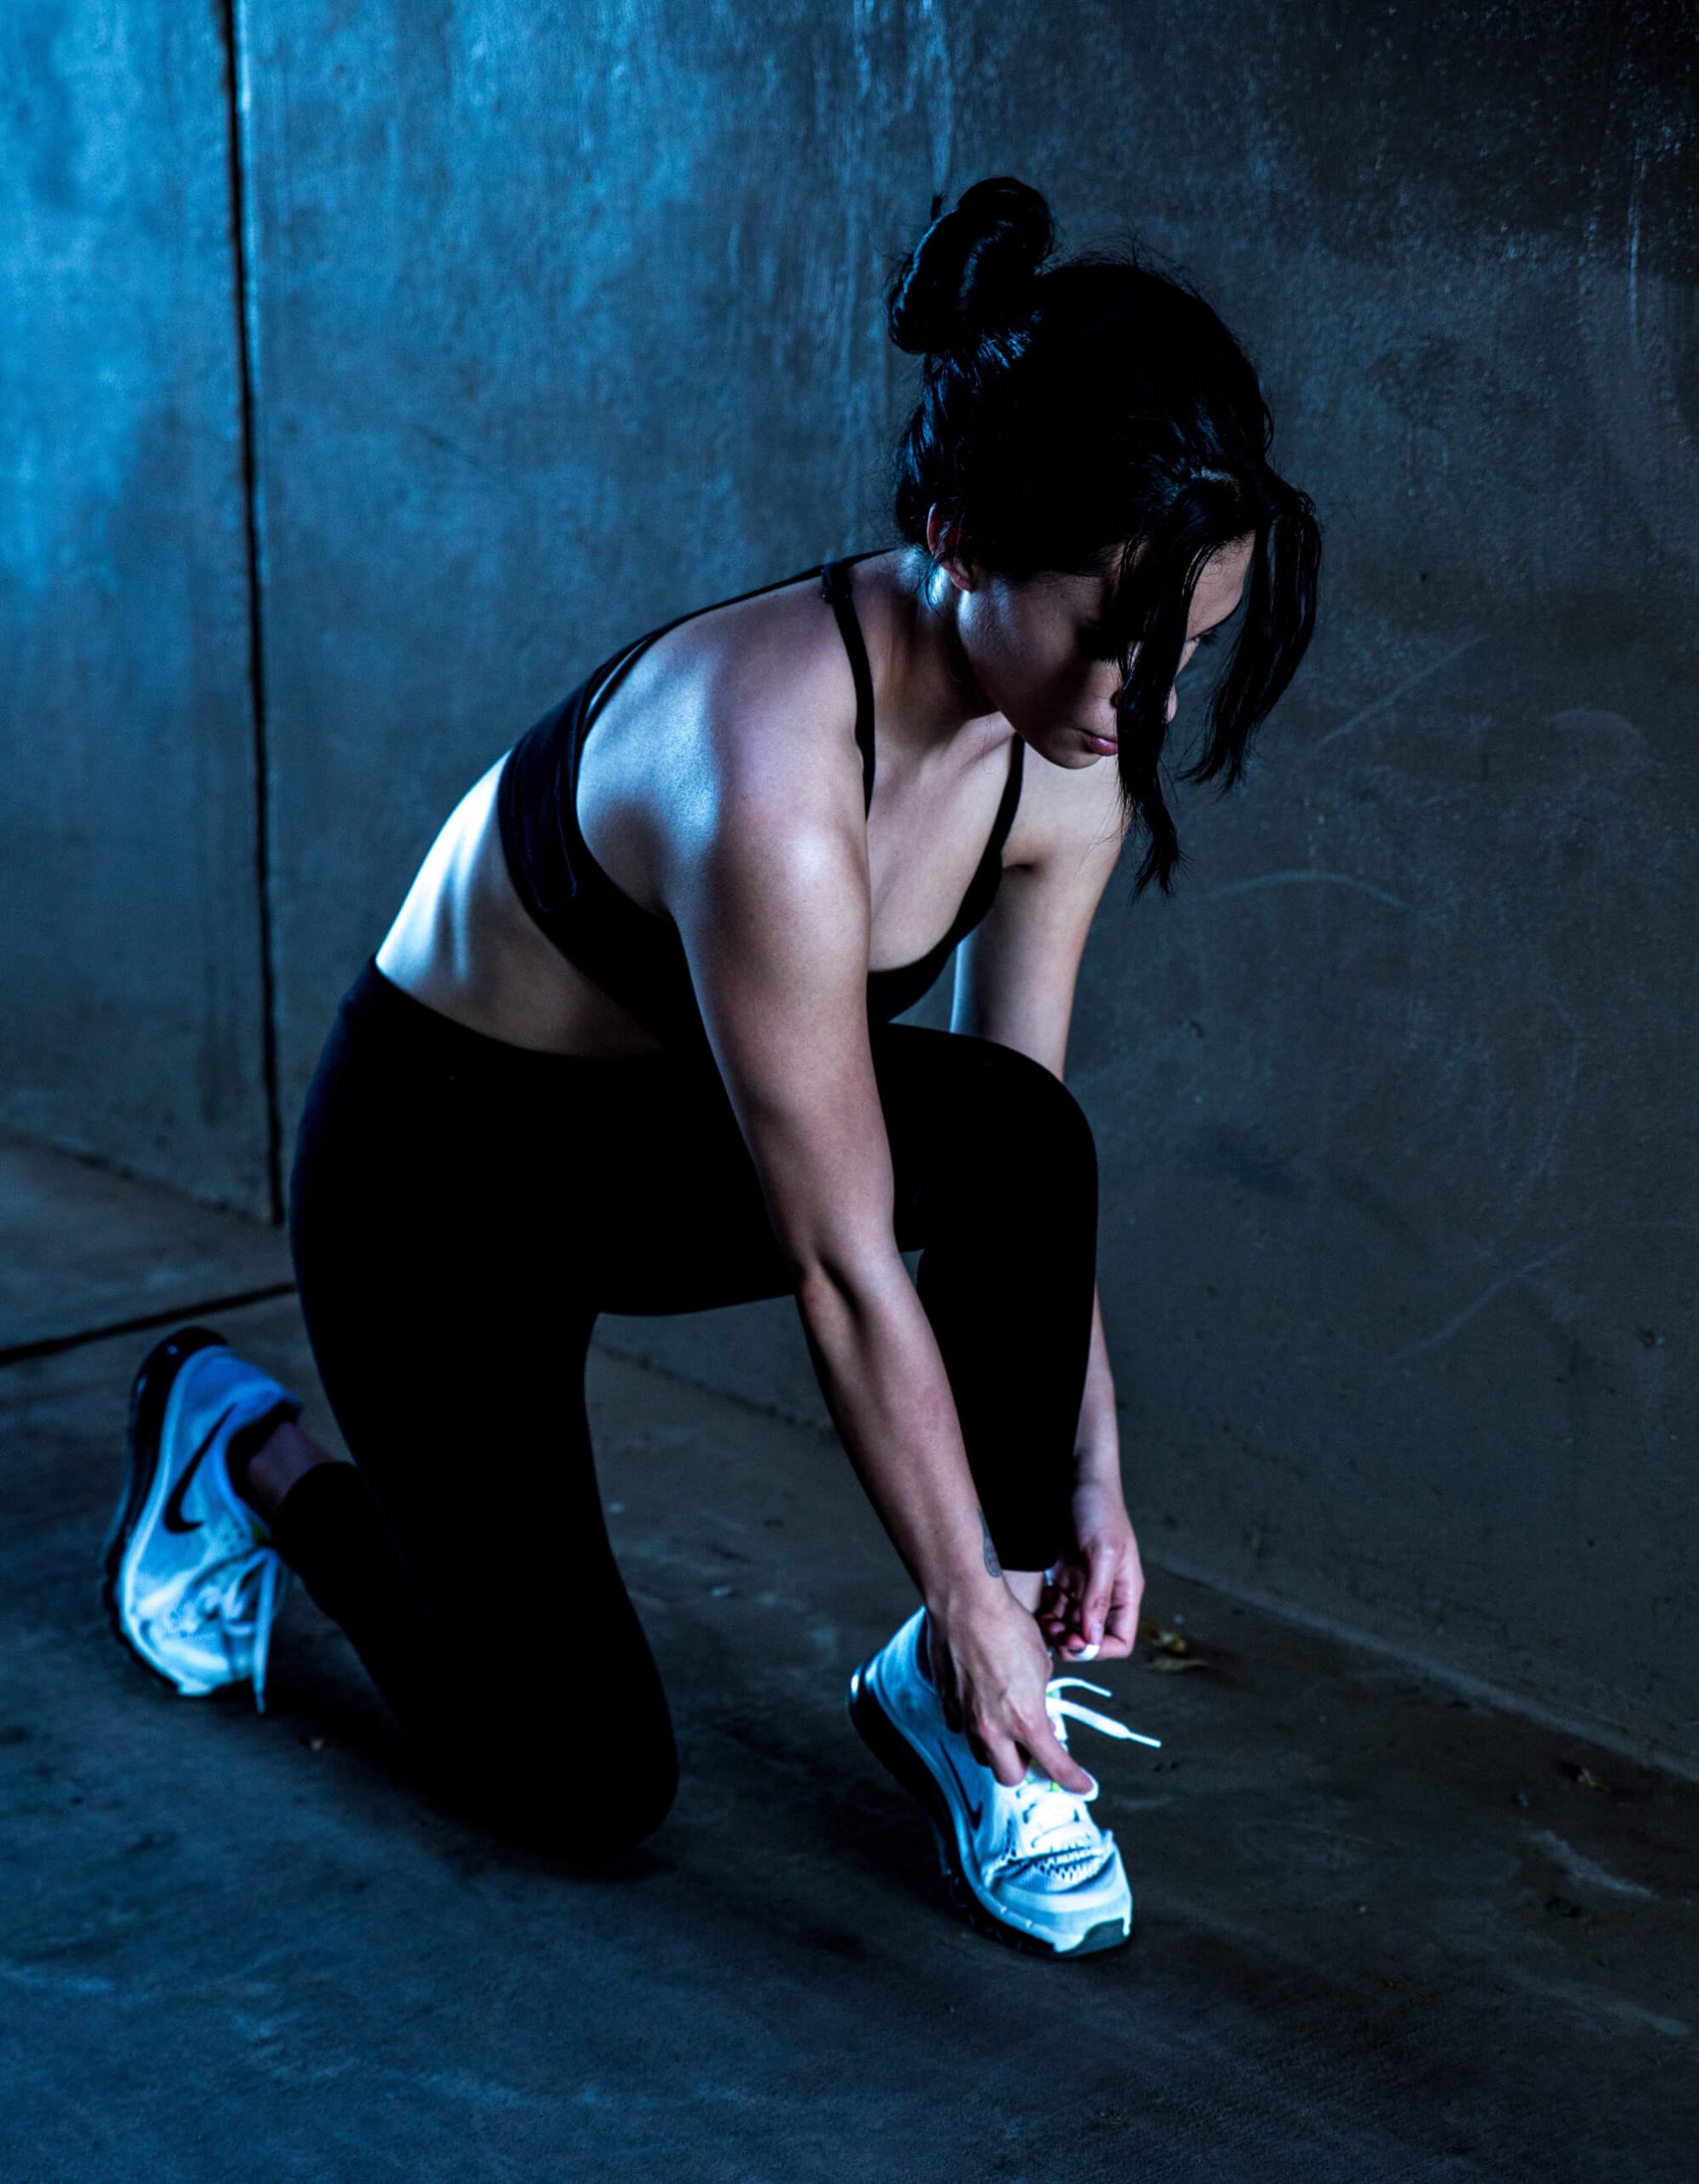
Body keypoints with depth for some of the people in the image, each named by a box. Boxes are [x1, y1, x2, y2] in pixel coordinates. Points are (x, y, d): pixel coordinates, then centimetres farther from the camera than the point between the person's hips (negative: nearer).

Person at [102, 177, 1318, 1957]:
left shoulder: (1067, 744, -15)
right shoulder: (772, 758, -39)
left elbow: (1027, 1125, -4)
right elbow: (842, 1269, -32)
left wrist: (1088, 1472, -6)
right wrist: (969, 1600, -23)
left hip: (668, 1137, 6)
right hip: (440, 1164, -6)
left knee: (1014, 1142, -27)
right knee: (587, 1786, 0)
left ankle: (953, 1699, -5)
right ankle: (245, 1451, 25)